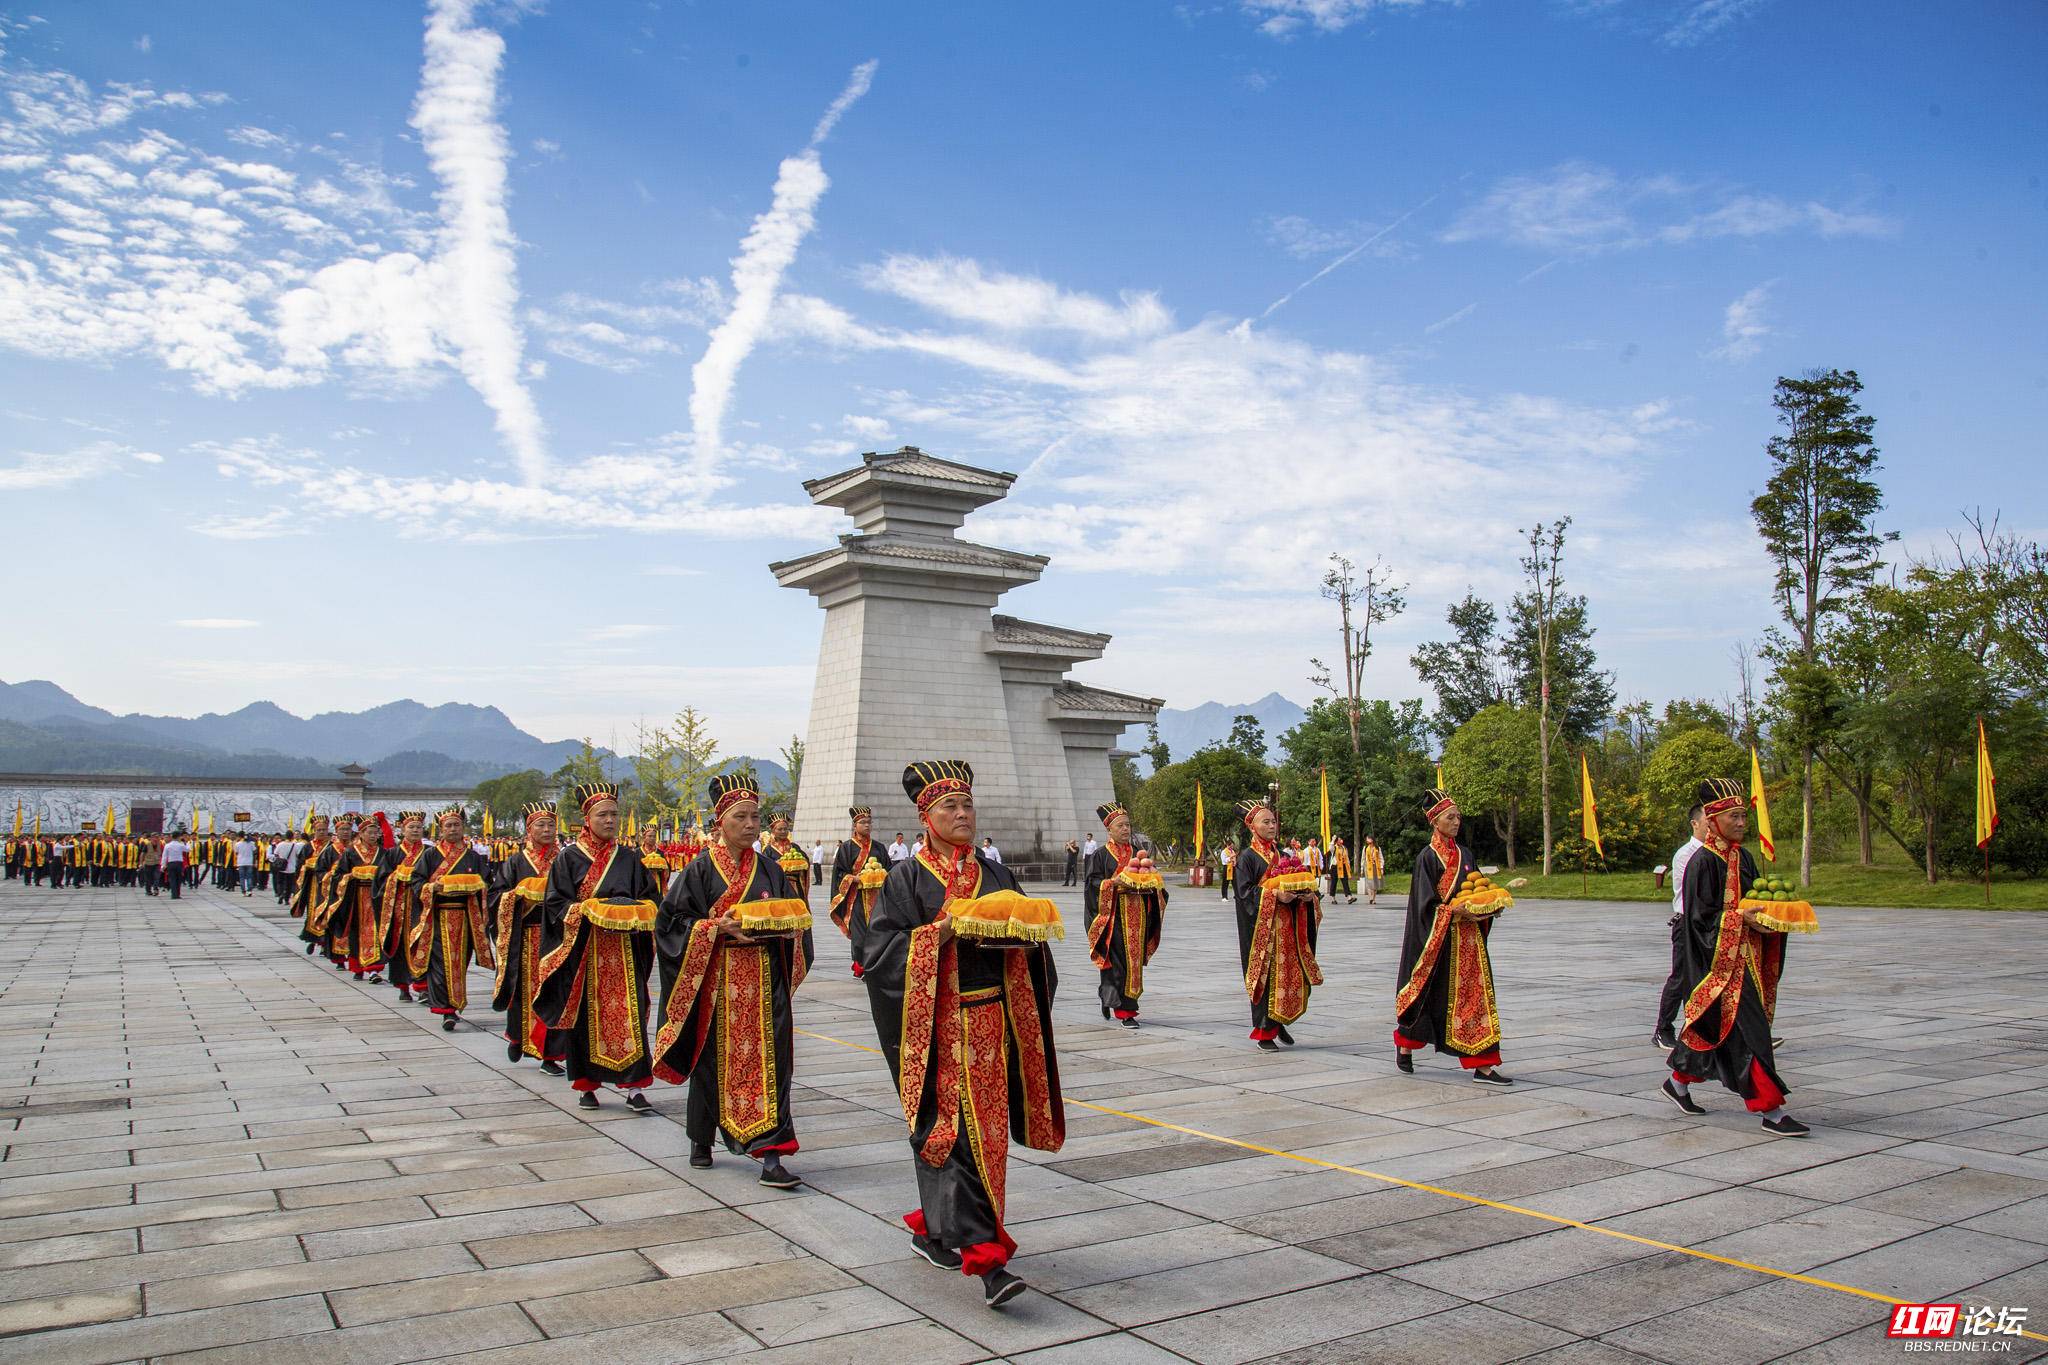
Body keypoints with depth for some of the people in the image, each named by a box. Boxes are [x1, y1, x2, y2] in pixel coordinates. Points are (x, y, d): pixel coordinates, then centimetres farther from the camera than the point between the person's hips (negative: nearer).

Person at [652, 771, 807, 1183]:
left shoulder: (769, 868, 8)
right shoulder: (701, 869, -1)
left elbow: (796, 914, 13)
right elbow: (673, 918, -4)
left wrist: (775, 925, -8)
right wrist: (719, 927, -16)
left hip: (764, 979, 2)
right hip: (716, 979, -2)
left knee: (768, 1060, -6)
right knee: (713, 1058, 9)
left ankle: (770, 1154, -6)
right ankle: (701, 1139, 31)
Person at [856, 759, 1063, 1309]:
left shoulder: (995, 873, 13)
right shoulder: (907, 879, -1)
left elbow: (1028, 938, 17)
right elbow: (879, 952, -9)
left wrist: (1022, 933, -5)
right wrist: (942, 932, -19)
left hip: (992, 1024, 5)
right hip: (939, 1027, -5)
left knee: (986, 1131, 10)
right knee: (955, 1132, -9)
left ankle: (933, 1229, 30)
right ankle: (983, 1256, -8)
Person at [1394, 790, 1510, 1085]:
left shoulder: (1464, 854, 12)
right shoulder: (1428, 856, -8)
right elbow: (1427, 903, -13)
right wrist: (1456, 911, -24)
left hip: (1468, 936, 6)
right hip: (1439, 936, -6)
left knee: (1474, 993, 1)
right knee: (1431, 994, 5)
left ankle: (1482, 1066, 0)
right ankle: (1404, 1047, 28)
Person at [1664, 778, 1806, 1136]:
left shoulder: (1741, 857, 11)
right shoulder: (1703, 861, -14)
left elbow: (1751, 901, 19)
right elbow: (1701, 917, -16)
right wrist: (1741, 917, -26)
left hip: (1744, 956, 9)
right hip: (1720, 959, -9)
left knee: (1711, 1025, 16)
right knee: (1747, 1028, -10)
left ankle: (1679, 1083, 32)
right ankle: (1771, 1112, -7)